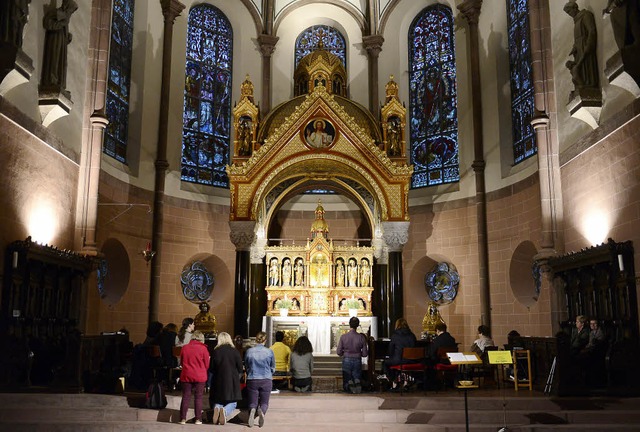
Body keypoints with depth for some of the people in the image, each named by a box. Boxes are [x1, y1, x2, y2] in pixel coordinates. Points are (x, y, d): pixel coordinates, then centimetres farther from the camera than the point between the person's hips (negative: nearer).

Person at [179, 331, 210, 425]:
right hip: (200, 376, -2)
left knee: (185, 397, 7)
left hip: (186, 375, 2)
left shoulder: (184, 348, 1)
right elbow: (207, 365, 0)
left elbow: (181, 362, 13)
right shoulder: (203, 348, -7)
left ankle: (183, 419, 7)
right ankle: (198, 419, 5)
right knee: (198, 397, 5)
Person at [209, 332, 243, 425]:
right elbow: (240, 369, -1)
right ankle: (225, 411, -23)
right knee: (232, 402, 10)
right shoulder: (234, 351, -6)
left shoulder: (216, 351, -4)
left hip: (219, 380, 1)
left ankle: (217, 408, -20)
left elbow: (211, 369, 2)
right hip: (232, 381, -1)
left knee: (217, 401, 16)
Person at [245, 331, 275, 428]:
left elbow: (246, 367, 11)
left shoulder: (249, 351, -3)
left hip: (252, 380, 1)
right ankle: (262, 411, -23)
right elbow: (273, 368, 9)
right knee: (264, 403, 11)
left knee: (252, 403, 10)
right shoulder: (269, 352, -4)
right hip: (266, 380, 0)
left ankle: (252, 410, -25)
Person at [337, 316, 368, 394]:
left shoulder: (343, 337, -8)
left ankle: (349, 385, -21)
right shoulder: (361, 337, -6)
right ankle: (357, 382, -19)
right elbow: (365, 354, -2)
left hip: (346, 361, 0)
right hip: (357, 361, 0)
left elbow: (339, 352, -4)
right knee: (357, 378, 14)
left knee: (346, 383, 11)